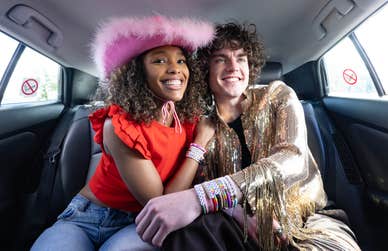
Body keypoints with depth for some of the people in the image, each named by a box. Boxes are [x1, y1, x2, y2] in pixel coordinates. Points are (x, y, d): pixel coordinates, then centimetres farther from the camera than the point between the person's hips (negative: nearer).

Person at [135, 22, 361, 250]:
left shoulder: (277, 95, -3)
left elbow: (294, 160, -21)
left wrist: (202, 196, -34)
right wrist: (239, 212, -28)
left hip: (306, 220, 1)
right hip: (244, 229, 0)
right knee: (187, 227, -29)